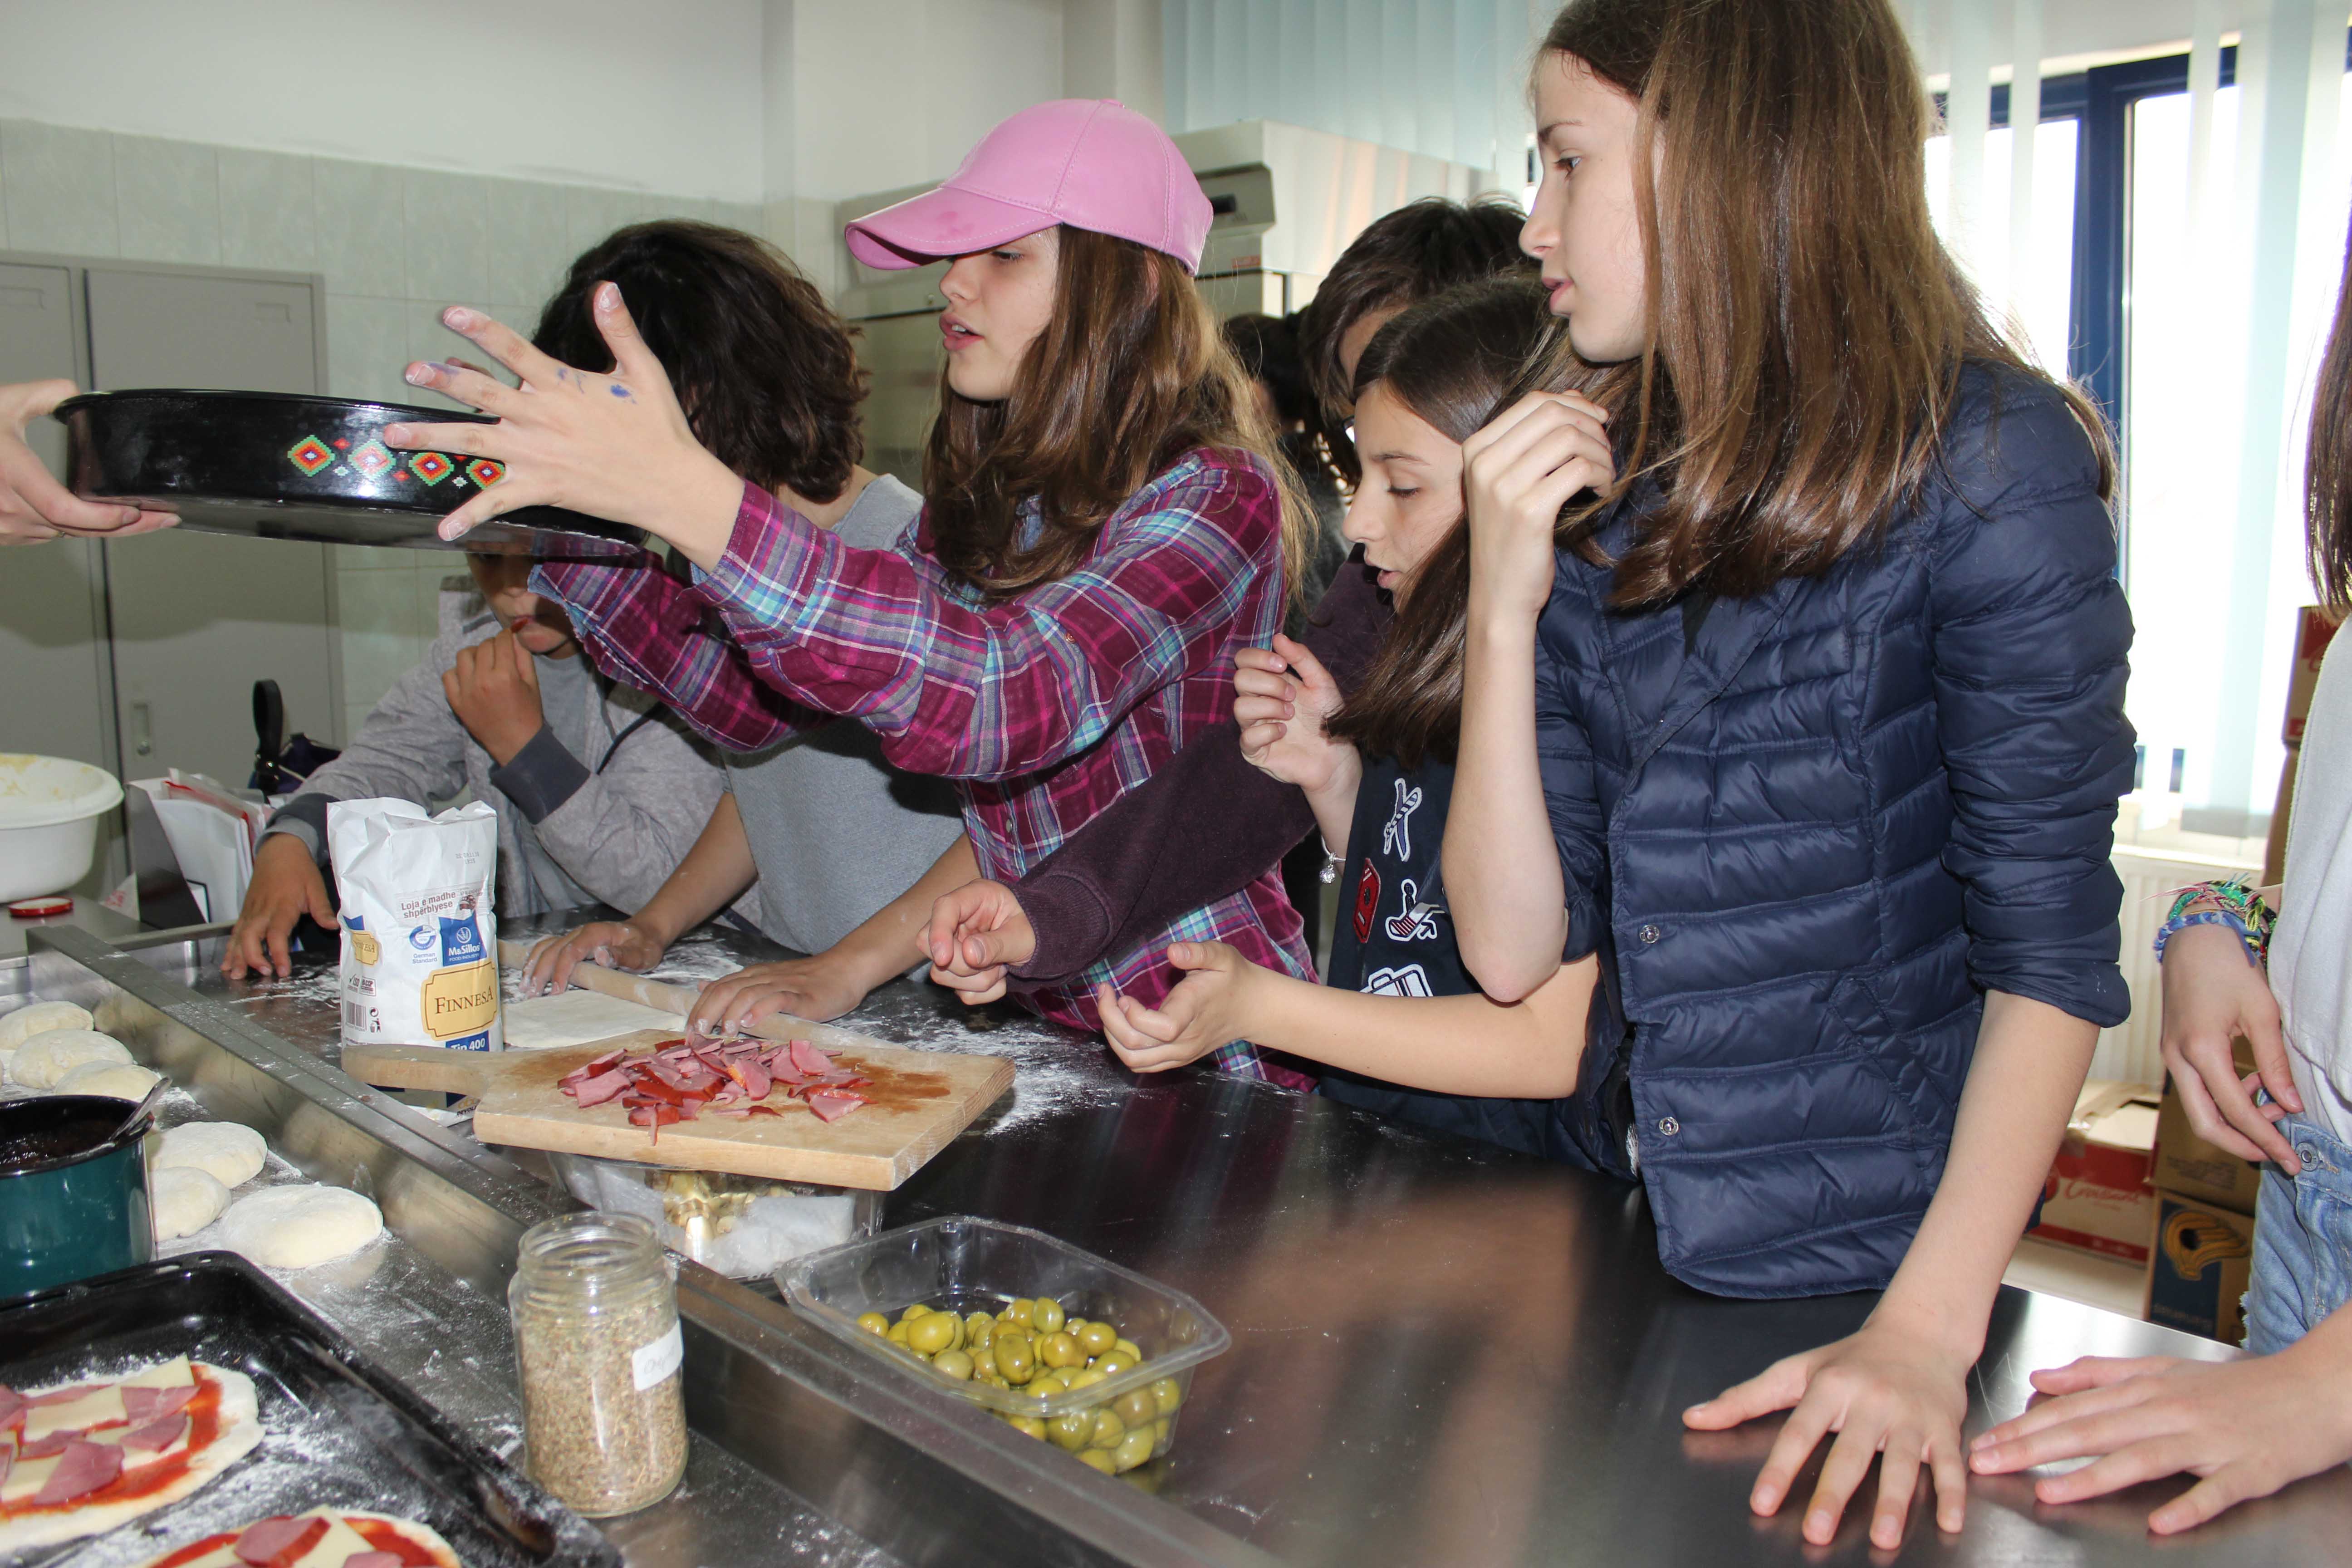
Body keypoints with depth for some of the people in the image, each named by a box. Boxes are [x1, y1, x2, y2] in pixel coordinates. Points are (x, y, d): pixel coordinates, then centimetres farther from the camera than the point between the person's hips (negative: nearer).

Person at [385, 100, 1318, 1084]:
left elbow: (1009, 699, -33)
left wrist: (688, 496, -38)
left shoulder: (1216, 496, -15)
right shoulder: (979, 496, 8)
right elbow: (758, 699, 10)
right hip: (1040, 1029, 6)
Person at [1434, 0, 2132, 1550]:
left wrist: (1929, 1329, -20)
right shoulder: (1596, 497, 0)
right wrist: (1503, 608, -16)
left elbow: (2052, 945, -12)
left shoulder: (1986, 461, -13)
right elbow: (1515, 948, -6)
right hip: (1626, 1248, 5)